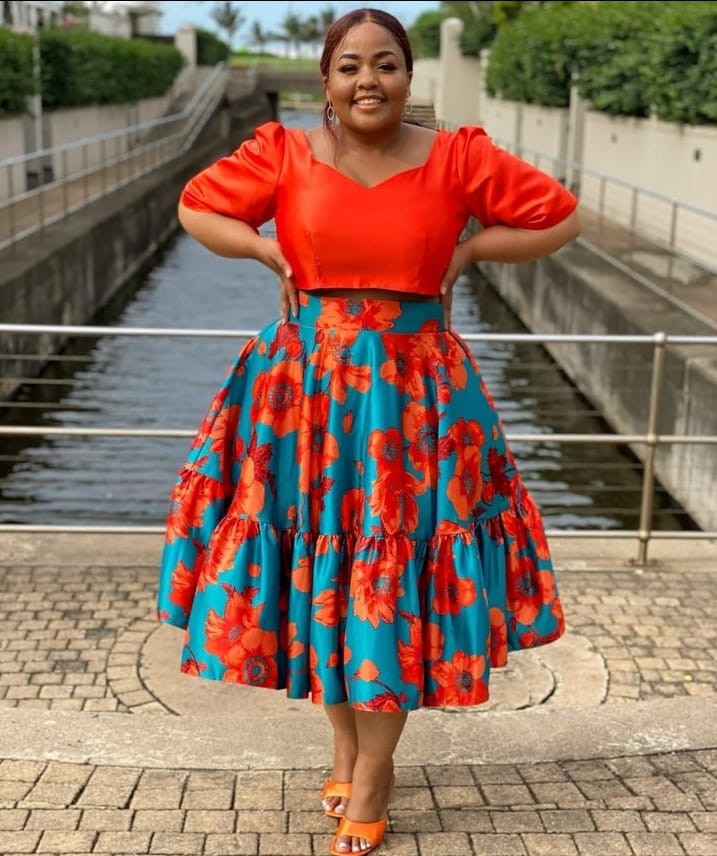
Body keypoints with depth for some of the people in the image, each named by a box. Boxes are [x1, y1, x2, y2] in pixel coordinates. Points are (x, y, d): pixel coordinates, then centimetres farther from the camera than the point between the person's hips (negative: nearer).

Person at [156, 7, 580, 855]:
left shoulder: (458, 157, -4)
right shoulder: (284, 154, -2)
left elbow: (559, 216, 3)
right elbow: (196, 205, 11)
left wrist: (467, 248, -5)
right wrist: (270, 251, -3)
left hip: (416, 389, -1)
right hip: (306, 384, 1)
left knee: (397, 570, 4)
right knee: (318, 566, 9)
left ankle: (375, 766, 21)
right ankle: (345, 743, 31)